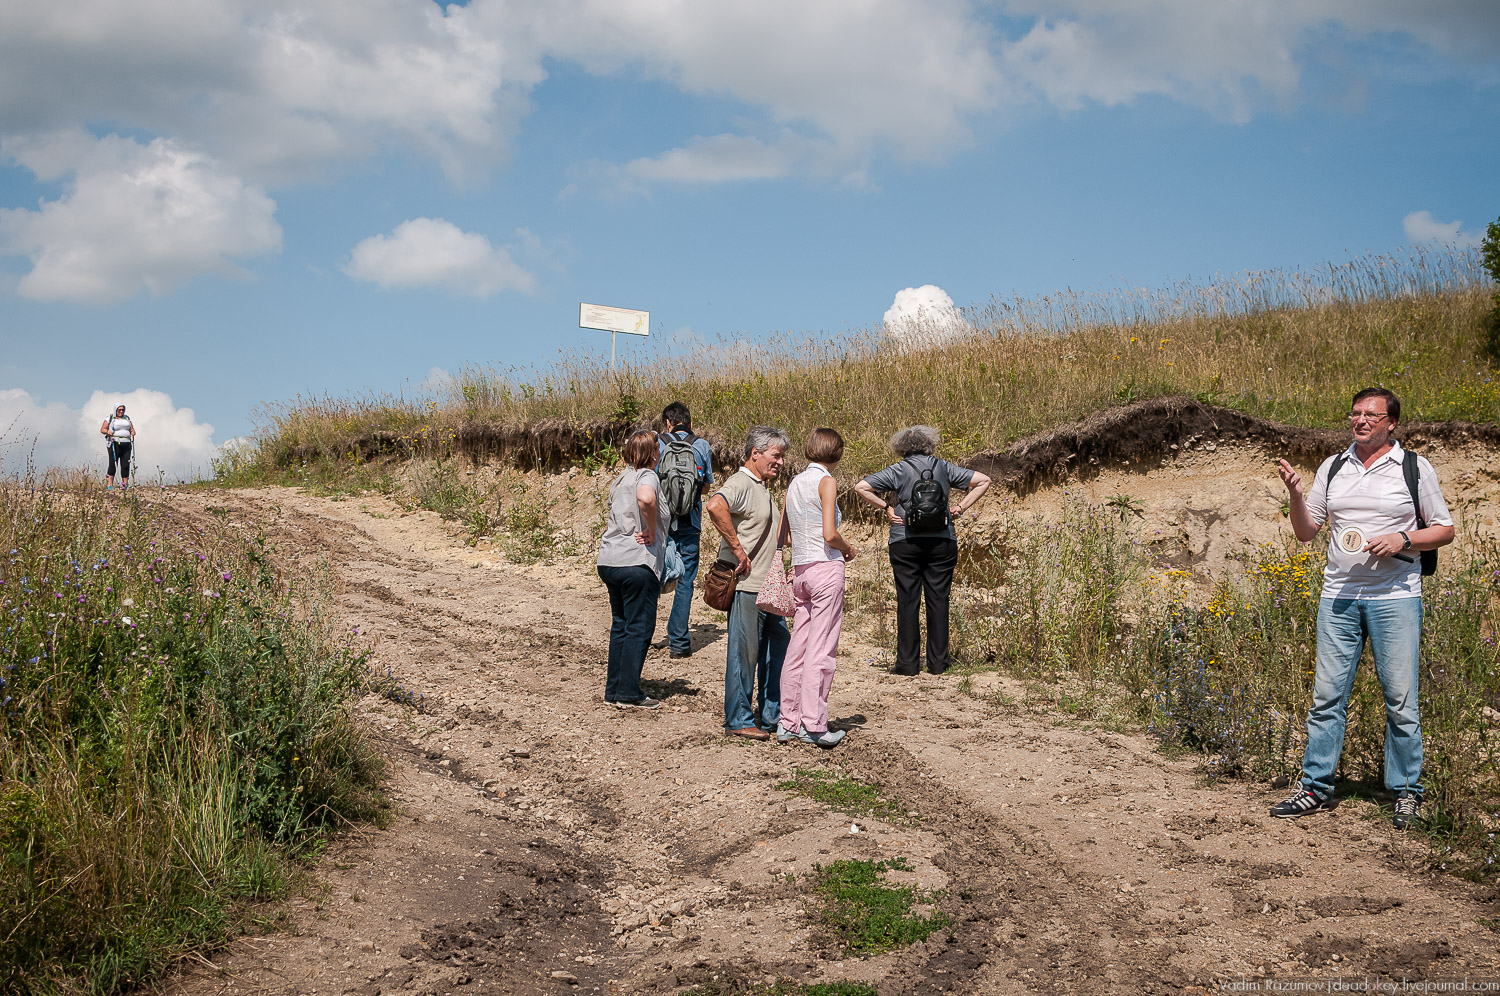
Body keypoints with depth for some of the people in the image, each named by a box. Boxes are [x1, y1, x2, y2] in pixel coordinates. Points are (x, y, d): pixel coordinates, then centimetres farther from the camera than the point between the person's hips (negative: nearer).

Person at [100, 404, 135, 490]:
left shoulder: (127, 419, 21)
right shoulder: (110, 419, 8)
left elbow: (132, 429, 21)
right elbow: (102, 429, 4)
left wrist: (133, 432, -2)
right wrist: (108, 431, -17)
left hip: (126, 444, 4)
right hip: (115, 443, -4)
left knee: (126, 464, -1)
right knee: (113, 464, -9)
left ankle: (125, 485, 1)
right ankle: (110, 485, -8)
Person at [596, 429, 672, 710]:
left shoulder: (621, 479, 17)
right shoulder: (647, 476, -10)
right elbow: (645, 499, -32)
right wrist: (651, 531, -20)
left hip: (609, 561, 8)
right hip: (637, 563, -8)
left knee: (621, 625, 16)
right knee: (640, 627, 0)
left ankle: (613, 689, 19)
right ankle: (628, 693, 2)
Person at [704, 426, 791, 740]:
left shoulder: (763, 489, 19)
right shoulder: (741, 483, -13)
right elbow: (715, 506, -34)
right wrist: (737, 549, -28)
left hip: (768, 588, 10)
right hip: (746, 587, -10)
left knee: (779, 648, 13)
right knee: (744, 653, -3)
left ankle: (771, 715, 23)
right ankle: (738, 721, 6)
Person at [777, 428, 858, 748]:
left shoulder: (794, 483, 12)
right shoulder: (826, 482, -9)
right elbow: (829, 534, -17)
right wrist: (848, 549, 2)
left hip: (800, 569, 7)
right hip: (826, 567, -7)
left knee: (797, 647, 9)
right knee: (821, 649, -3)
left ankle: (788, 721, 11)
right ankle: (813, 724, -3)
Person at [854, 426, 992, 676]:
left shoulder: (897, 471, -2)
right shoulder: (944, 468, 4)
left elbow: (860, 487, -7)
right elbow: (983, 481, 7)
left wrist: (886, 507, -1)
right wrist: (961, 507, 5)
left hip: (905, 543, -2)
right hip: (942, 542, 2)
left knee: (907, 602, 3)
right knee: (938, 601, 7)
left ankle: (908, 662, 3)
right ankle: (938, 662, 9)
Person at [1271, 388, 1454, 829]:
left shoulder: (1415, 468, 2)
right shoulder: (1332, 467, 11)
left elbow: (1444, 530, 5)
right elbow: (1306, 532, 14)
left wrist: (1403, 539, -12)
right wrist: (1295, 494, -4)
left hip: (1394, 597, -3)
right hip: (1338, 596, 3)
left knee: (1400, 699, 0)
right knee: (1327, 695, 4)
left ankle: (1407, 792, 12)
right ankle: (1316, 787, 12)